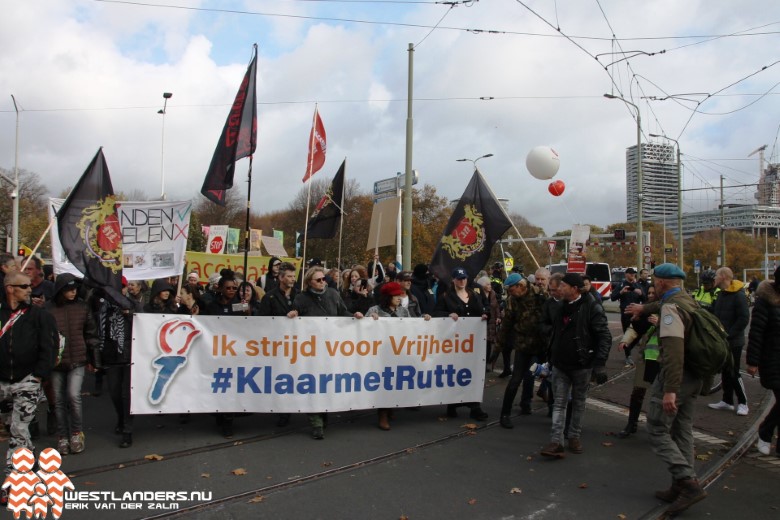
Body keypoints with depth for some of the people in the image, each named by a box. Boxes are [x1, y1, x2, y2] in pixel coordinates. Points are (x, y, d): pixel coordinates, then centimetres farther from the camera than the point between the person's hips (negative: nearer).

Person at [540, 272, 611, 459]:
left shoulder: (592, 307, -13)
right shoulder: (562, 307, 7)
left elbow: (605, 337, -15)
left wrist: (599, 364, -21)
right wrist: (550, 358, 18)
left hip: (582, 365, -5)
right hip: (560, 364, 5)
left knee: (578, 403, 11)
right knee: (559, 403, 1)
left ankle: (574, 437, 25)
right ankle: (556, 442, 0)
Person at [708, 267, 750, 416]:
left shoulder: (738, 295, -16)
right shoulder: (721, 294, 11)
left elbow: (744, 319, -20)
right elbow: (715, 313, 16)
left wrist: (728, 334, -20)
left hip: (733, 342, -8)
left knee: (733, 373, -2)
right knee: (725, 372, 13)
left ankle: (743, 403, 10)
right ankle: (727, 401, 21)